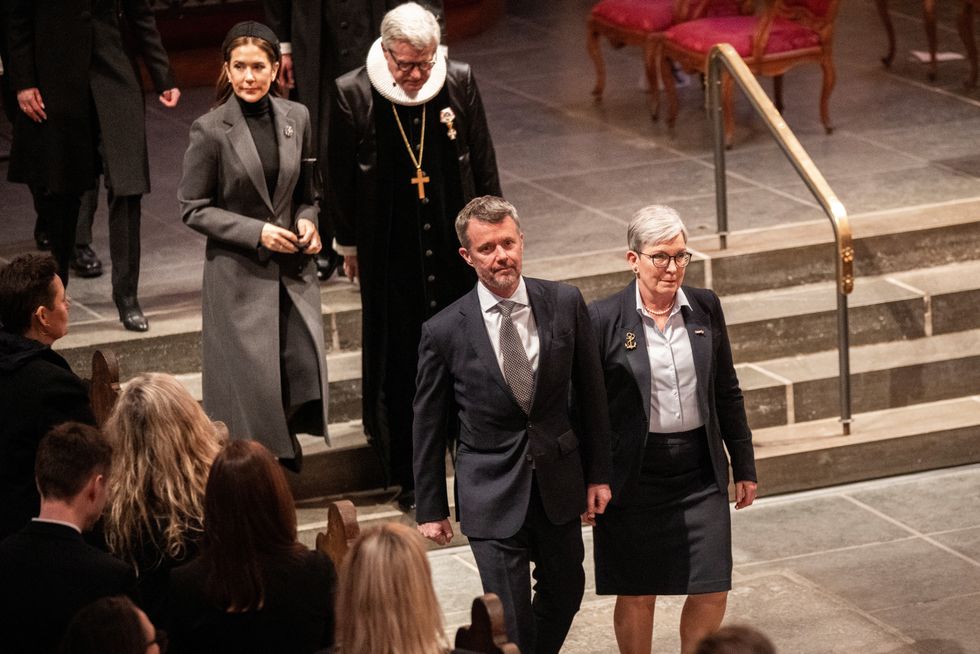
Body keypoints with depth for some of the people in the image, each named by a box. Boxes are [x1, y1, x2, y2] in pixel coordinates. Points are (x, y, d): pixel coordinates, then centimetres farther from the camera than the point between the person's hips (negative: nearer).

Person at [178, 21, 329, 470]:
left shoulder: (296, 118, 3)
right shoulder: (210, 130, -10)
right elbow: (193, 208, -7)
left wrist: (307, 221, -5)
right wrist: (257, 232, -15)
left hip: (293, 268, 4)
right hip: (239, 273, -4)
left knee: (305, 365, -5)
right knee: (253, 381, -2)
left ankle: (282, 447, 22)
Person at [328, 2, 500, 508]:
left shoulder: (458, 82, -6)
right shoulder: (353, 95, -11)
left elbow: (483, 162, 5)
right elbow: (340, 176, 0)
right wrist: (347, 245, 7)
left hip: (457, 245, 2)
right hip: (390, 253, -2)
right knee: (400, 363, 4)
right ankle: (408, 475, 14)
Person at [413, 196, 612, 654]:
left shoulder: (565, 304, -6)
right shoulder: (445, 331, -13)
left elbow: (590, 392, 3)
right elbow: (429, 424, -3)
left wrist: (598, 474, 5)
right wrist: (430, 509, 1)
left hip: (558, 481, 3)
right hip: (492, 492, -3)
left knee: (565, 590, 19)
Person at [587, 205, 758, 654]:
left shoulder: (705, 308, 2)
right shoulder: (605, 319, -10)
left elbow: (727, 393, 11)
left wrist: (743, 466, 13)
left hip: (700, 469, 3)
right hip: (635, 476, -3)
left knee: (712, 592, 2)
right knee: (637, 596, 7)